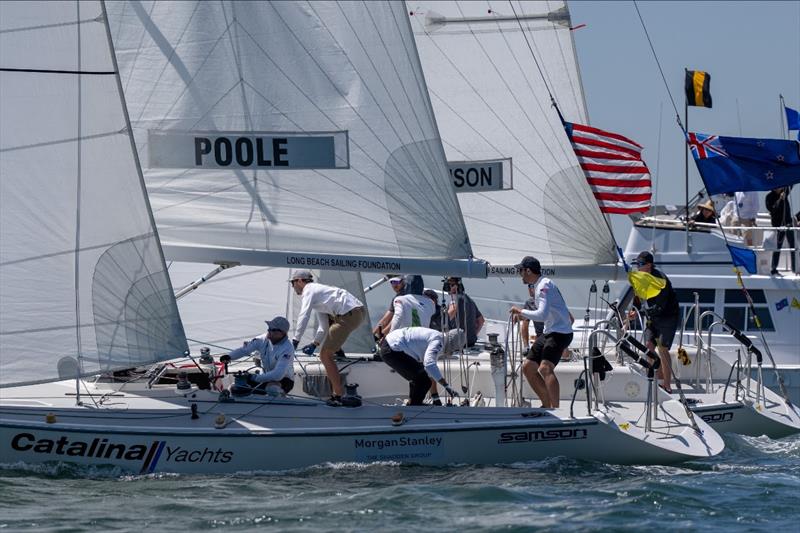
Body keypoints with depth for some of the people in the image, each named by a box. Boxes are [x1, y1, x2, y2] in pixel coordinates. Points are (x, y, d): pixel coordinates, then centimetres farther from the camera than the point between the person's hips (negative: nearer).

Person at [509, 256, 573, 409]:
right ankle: (547, 405, 20)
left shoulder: (544, 286, -16)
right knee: (527, 367, 12)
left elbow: (542, 315, -27)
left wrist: (520, 311, -17)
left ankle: (555, 409, -33)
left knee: (545, 368, -28)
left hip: (560, 333, -11)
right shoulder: (538, 286, 15)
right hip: (548, 333, 11)